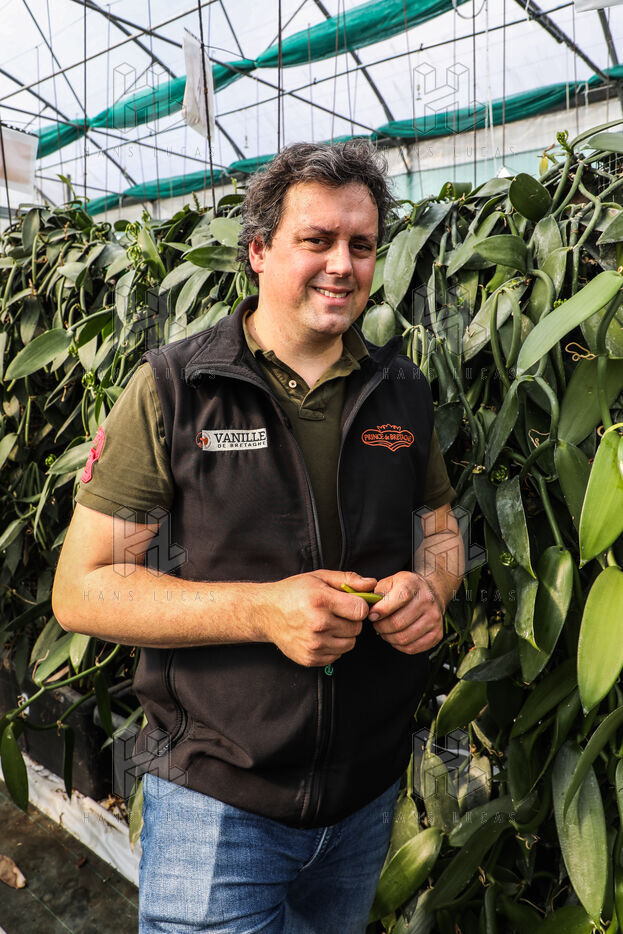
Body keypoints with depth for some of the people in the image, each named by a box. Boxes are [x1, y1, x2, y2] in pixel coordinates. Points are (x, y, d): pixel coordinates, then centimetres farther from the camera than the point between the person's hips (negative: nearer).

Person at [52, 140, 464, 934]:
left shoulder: (402, 392, 1)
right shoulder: (171, 391, -12)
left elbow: (438, 528, 13)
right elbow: (80, 588, -13)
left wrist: (429, 586, -12)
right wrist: (261, 610, -26)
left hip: (371, 790, 5)